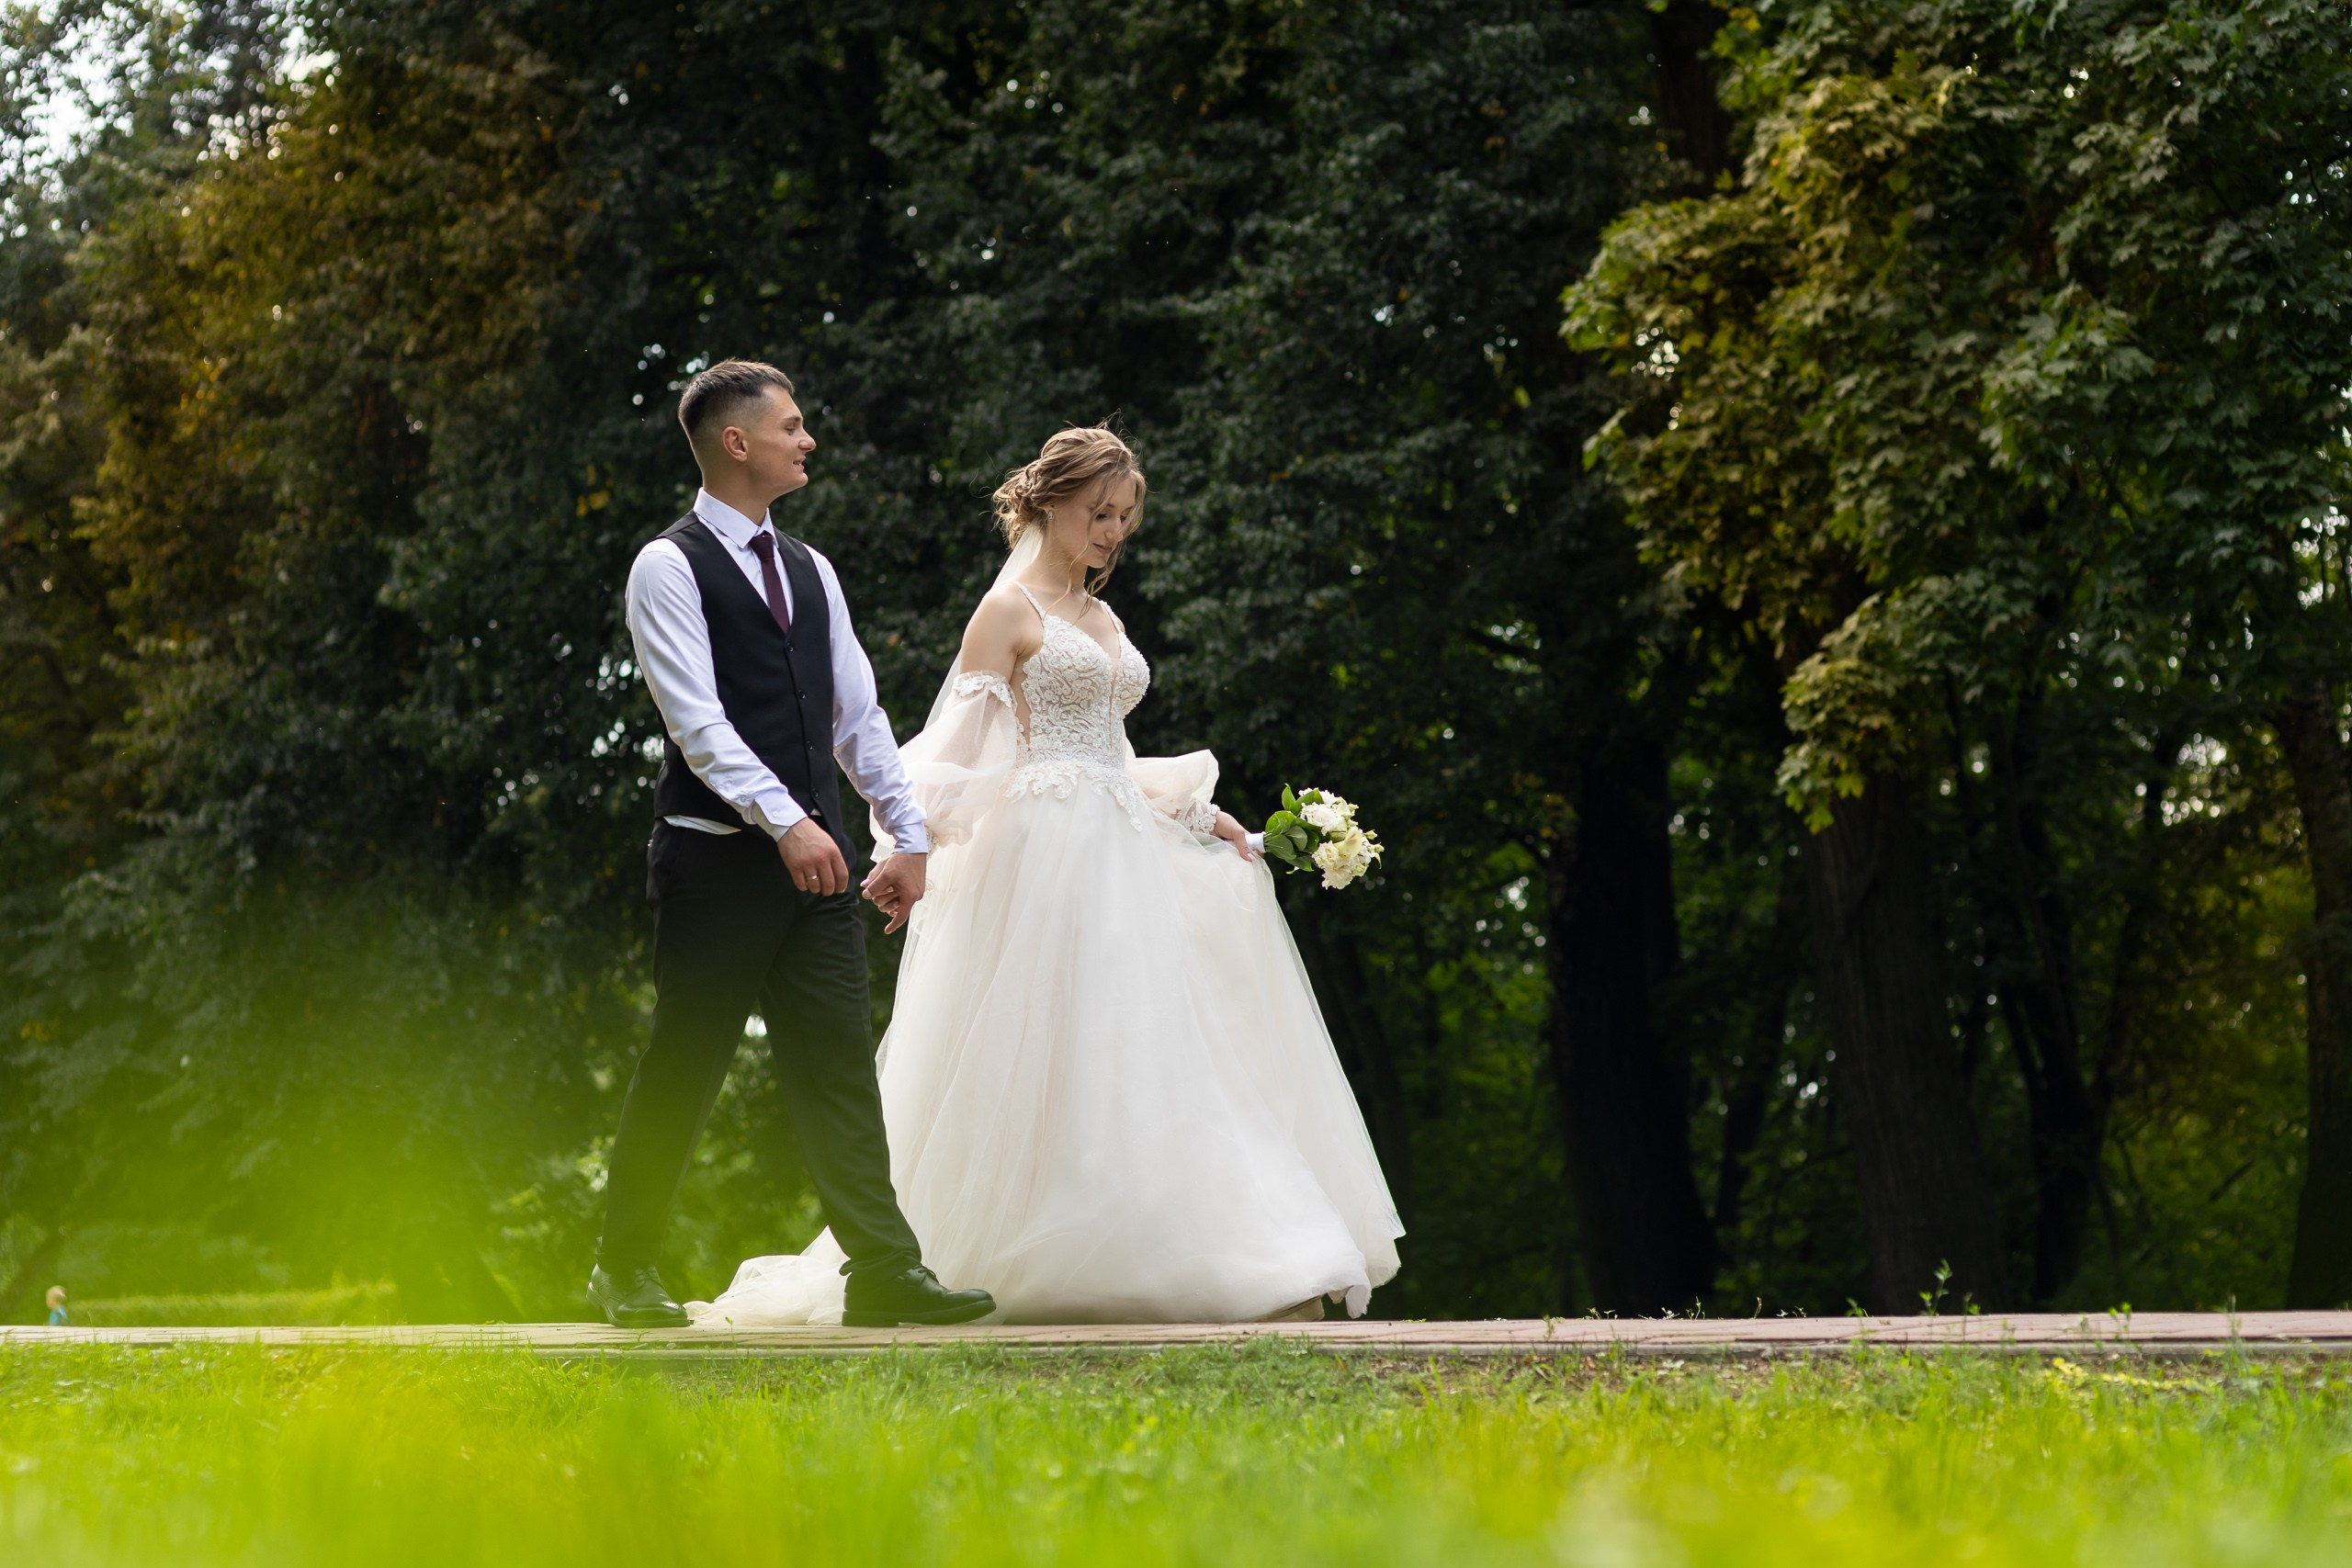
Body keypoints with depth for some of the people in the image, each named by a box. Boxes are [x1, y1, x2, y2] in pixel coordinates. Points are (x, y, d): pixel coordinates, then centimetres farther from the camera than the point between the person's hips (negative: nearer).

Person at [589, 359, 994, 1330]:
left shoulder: (810, 570, 17)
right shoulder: (670, 568, -5)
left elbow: (857, 713, 16)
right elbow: (697, 721, -16)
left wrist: (908, 834, 8)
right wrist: (786, 822, -25)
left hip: (815, 858, 6)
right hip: (718, 856, -6)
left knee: (839, 1066, 0)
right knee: (683, 1071, 1)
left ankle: (884, 1272, -3)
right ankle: (625, 1269, 14)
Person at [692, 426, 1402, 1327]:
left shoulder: (1101, 619, 20)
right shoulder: (1010, 609, -3)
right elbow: (961, 749, -10)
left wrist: (1199, 818, 17)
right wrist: (912, 856, -20)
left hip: (1120, 851, 8)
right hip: (1048, 854, -8)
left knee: (1145, 1050, 3)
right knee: (1058, 1055, -10)